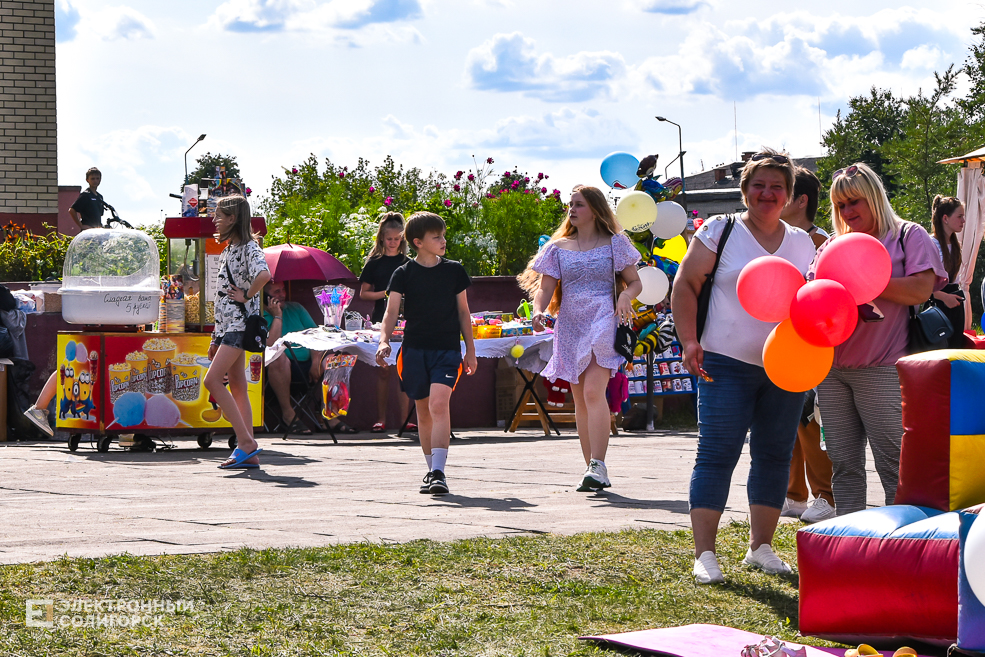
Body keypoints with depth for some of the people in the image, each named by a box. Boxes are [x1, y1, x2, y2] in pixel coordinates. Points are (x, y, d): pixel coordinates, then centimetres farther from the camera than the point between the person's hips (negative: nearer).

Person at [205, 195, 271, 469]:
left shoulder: (249, 247, -10)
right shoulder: (229, 250, 19)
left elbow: (264, 274, -33)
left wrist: (246, 295, -17)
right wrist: (216, 339, 20)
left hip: (240, 323, -10)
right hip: (227, 324, 10)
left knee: (212, 380, -18)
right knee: (237, 386, 6)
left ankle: (245, 441, -15)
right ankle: (248, 453, 5)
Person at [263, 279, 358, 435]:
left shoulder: (295, 308, 15)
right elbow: (271, 346, -18)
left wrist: (316, 361, -10)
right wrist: (277, 316, -14)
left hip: (306, 366, 5)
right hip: (283, 368, -5)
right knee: (279, 358, -38)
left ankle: (331, 416, -18)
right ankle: (288, 413, -27)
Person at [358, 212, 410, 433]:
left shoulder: (408, 263, 10)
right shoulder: (374, 263, 7)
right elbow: (363, 293, 6)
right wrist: (385, 294, -9)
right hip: (381, 321, -1)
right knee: (383, 371, -1)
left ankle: (404, 419, -2)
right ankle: (381, 419, 4)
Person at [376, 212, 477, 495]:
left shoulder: (454, 271, 7)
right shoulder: (404, 273, 2)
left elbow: (463, 311, 13)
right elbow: (391, 311, -3)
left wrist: (470, 350, 12)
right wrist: (384, 340, -20)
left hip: (447, 349, -1)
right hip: (415, 349, 1)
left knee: (439, 403, -19)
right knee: (423, 411, 9)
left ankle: (438, 472, -23)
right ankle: (433, 470, 24)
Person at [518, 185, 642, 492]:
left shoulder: (614, 244, 5)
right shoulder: (559, 247, 13)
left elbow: (635, 282, 7)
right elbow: (545, 286, 8)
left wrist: (624, 297, -16)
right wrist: (538, 311, -13)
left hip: (602, 324, -5)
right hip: (569, 328, 5)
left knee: (593, 392, -21)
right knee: (580, 401, 6)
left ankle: (598, 466, -24)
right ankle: (594, 473, 13)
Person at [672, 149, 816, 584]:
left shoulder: (803, 243, 12)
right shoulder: (720, 232, 0)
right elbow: (685, 285, -1)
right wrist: (689, 341, -12)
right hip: (727, 365, -5)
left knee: (775, 454, 9)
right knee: (717, 454, -8)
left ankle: (761, 546, 20)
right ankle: (704, 553, -7)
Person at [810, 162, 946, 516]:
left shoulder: (908, 236, 4)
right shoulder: (832, 245, 20)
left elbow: (921, 289, -10)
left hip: (881, 368, -6)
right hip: (832, 368, 6)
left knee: (893, 465, -6)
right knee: (844, 464, 8)